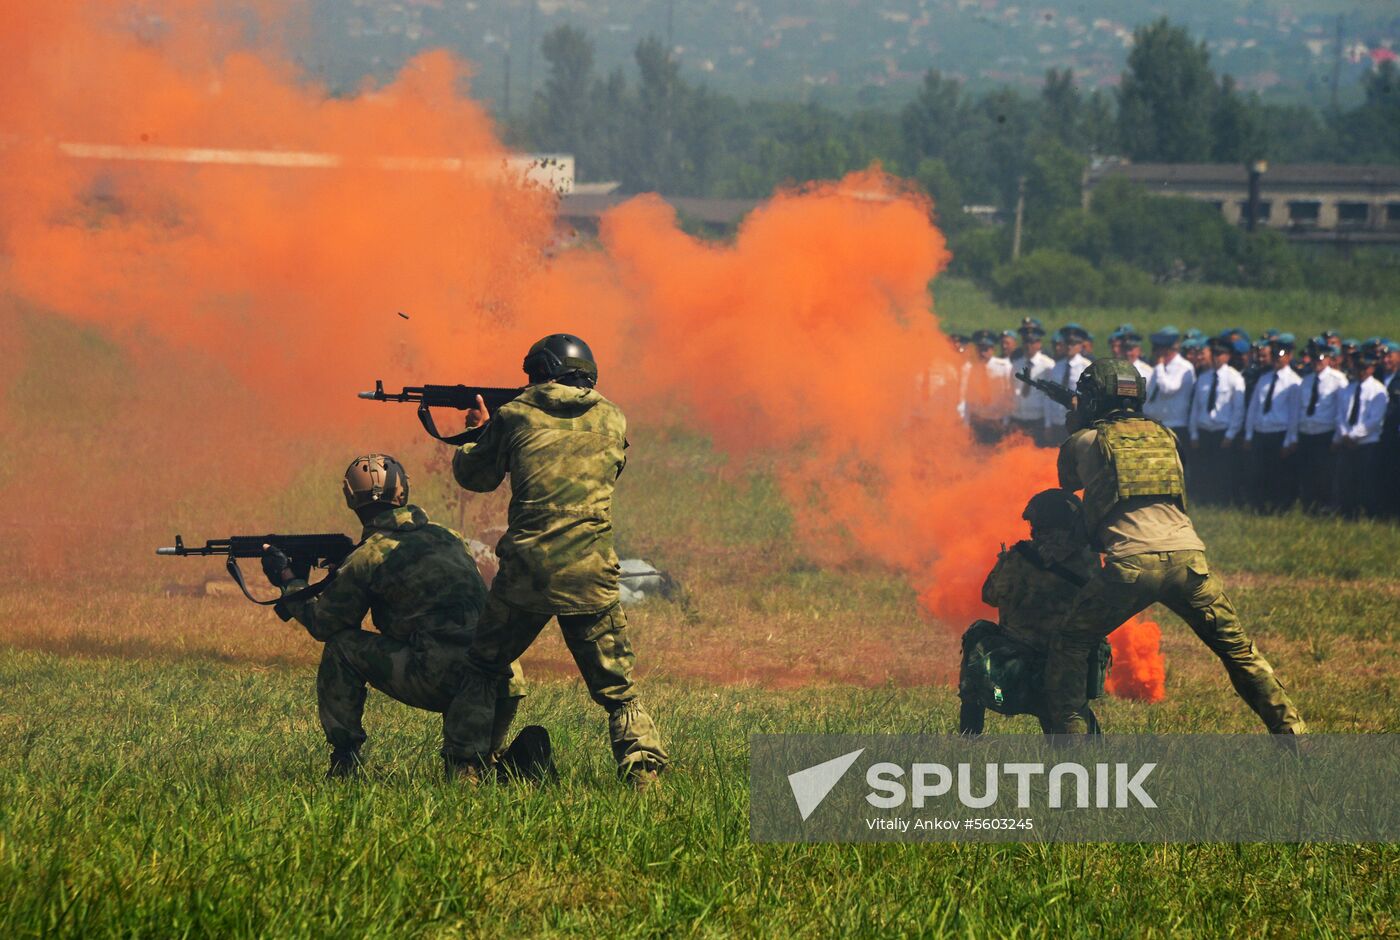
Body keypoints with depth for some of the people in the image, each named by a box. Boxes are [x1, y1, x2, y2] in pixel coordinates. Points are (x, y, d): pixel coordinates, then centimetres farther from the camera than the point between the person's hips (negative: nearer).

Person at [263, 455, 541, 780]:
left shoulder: (368, 557, 1)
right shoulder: (447, 537, 20)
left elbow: (324, 624, 14)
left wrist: (287, 580, 31)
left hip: (438, 681, -6)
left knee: (341, 645, 13)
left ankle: (343, 760, 12)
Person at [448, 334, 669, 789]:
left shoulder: (514, 416, 3)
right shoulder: (611, 420, 8)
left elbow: (474, 475, 17)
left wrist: (479, 429, 38)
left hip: (525, 572, -1)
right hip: (591, 578, 1)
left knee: (481, 670, 20)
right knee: (618, 690, 8)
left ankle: (469, 766, 12)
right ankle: (642, 771, -10)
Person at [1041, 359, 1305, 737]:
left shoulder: (1085, 441, 13)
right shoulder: (1164, 436, 23)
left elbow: (1069, 483, 34)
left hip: (1131, 562, -3)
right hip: (1188, 558, 3)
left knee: (1069, 646, 12)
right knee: (1238, 649, 17)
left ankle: (1070, 737, 1)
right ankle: (1290, 729, 12)